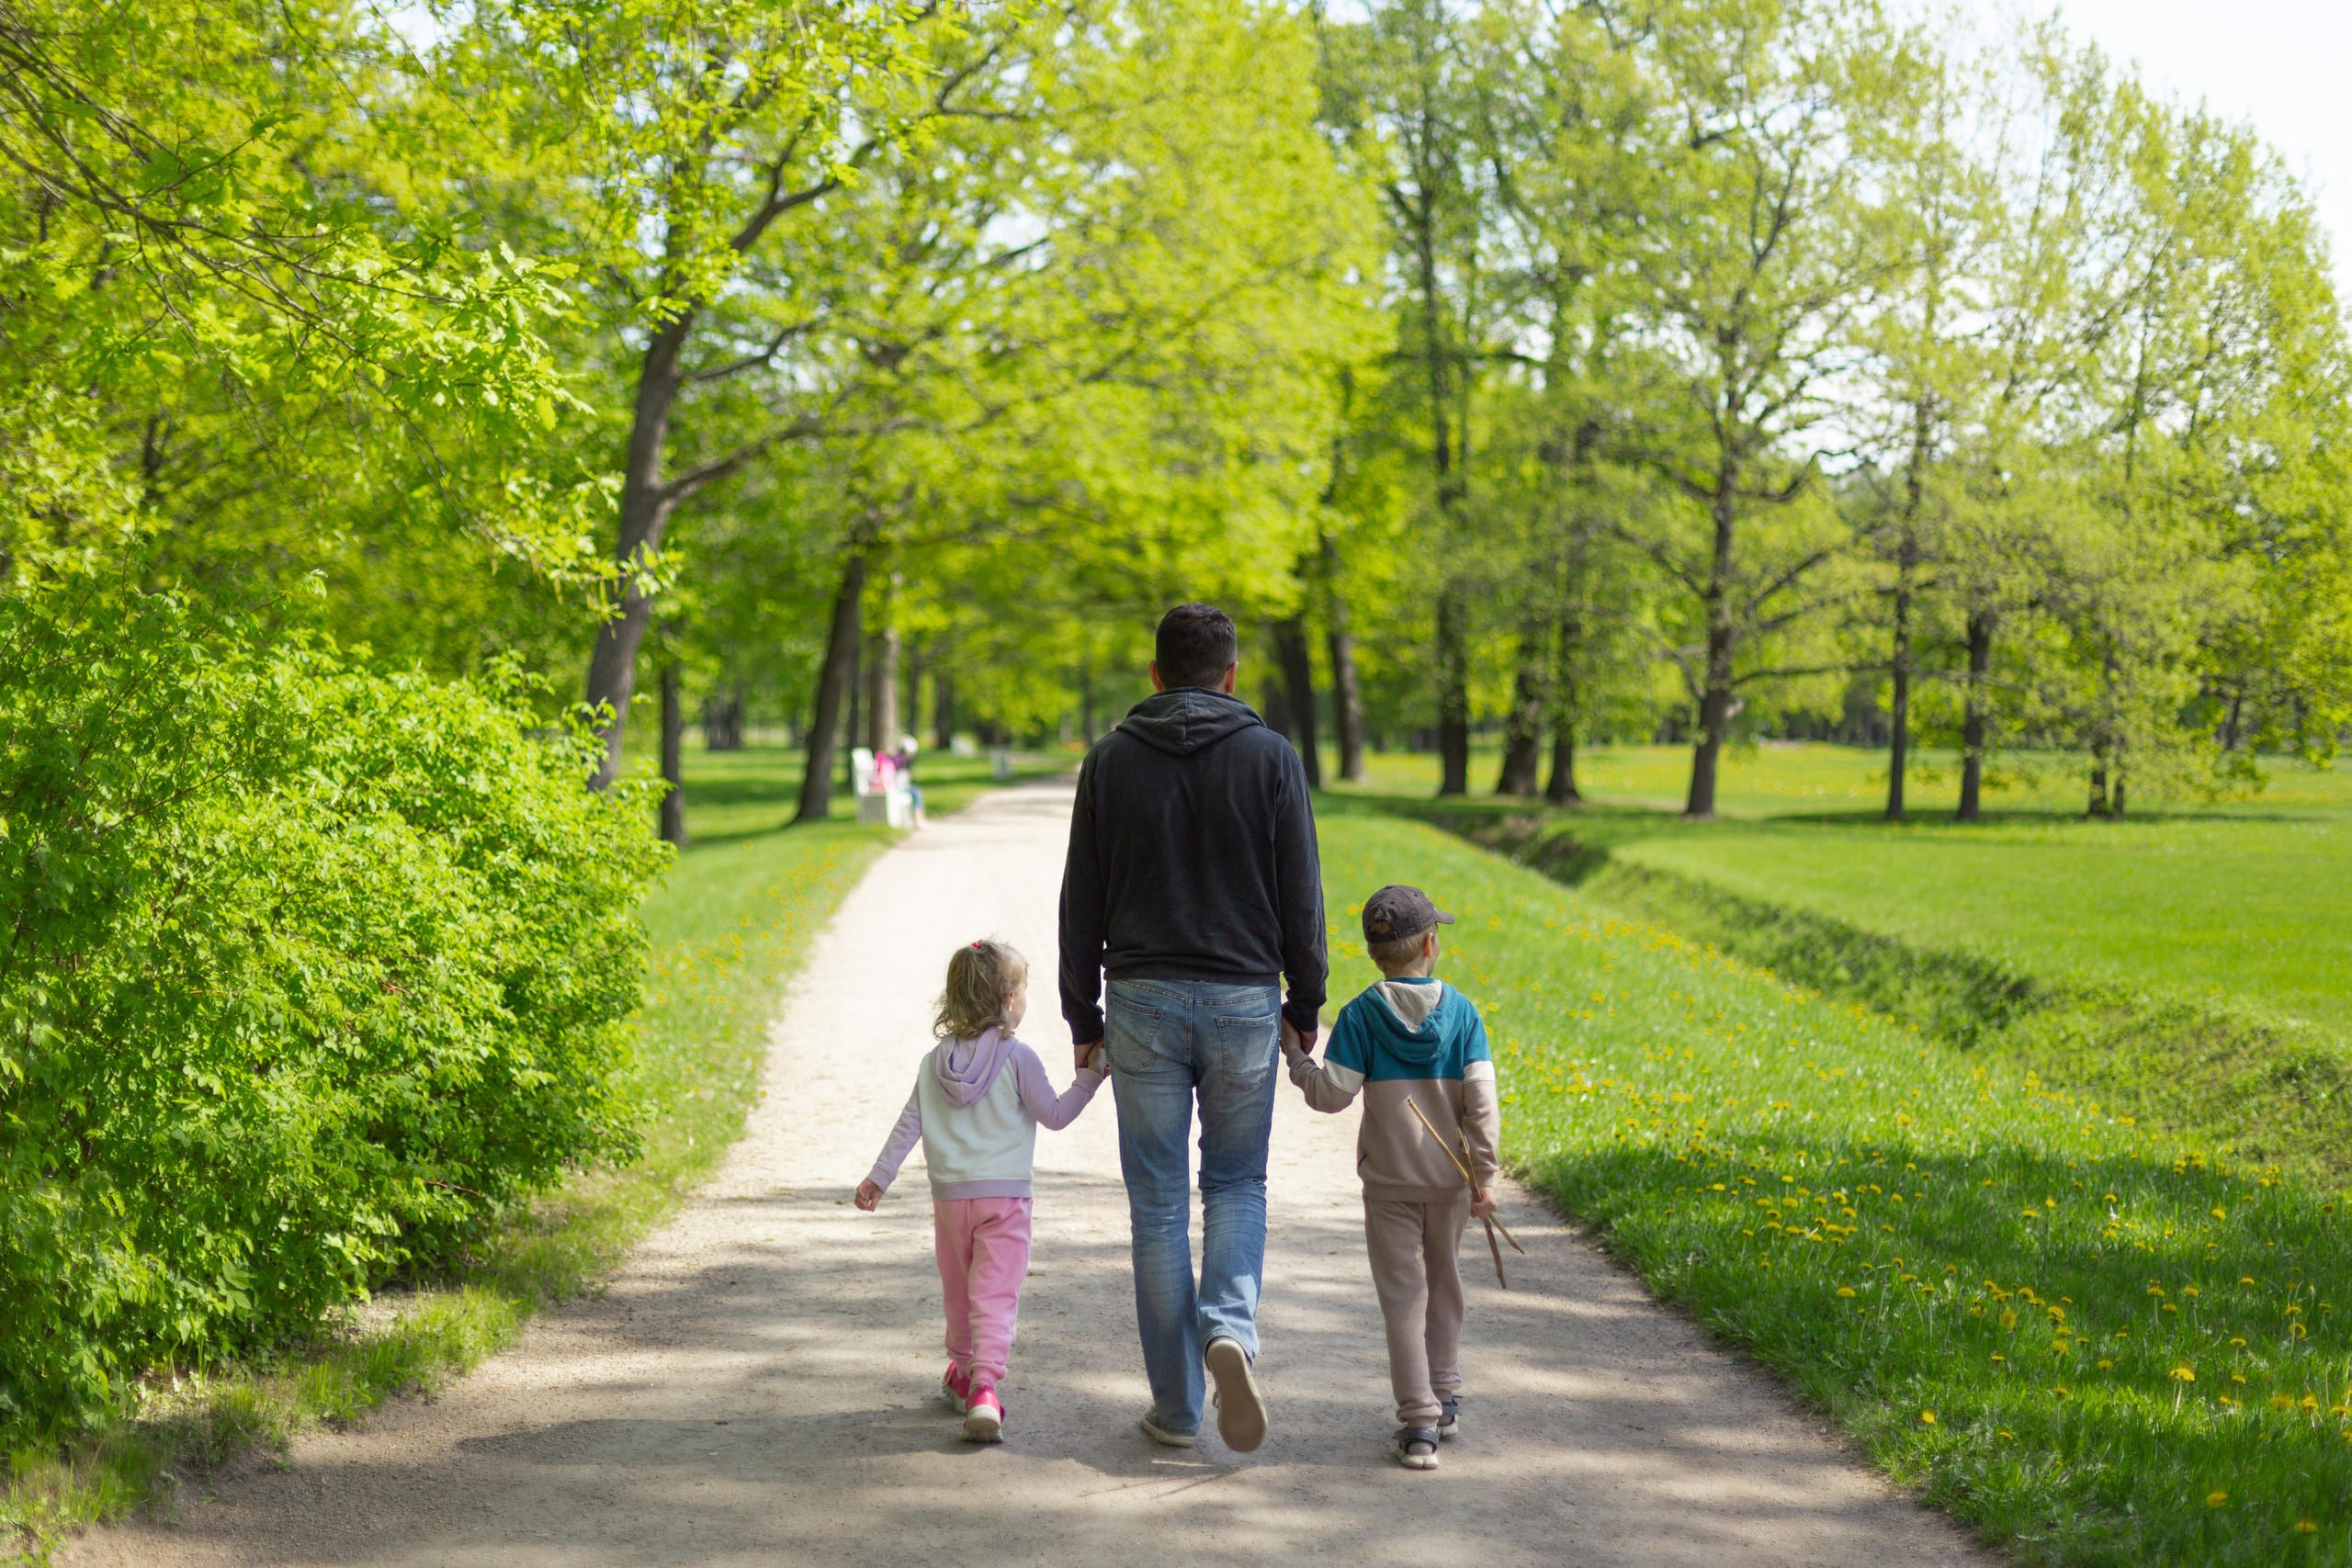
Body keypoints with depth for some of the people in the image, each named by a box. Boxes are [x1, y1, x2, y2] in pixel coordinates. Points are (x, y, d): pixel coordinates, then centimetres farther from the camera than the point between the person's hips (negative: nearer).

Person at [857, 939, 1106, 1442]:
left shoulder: (935, 1061, 4)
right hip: (1004, 1196, -4)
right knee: (995, 1296, -8)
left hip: (949, 1195, 4)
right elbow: (1055, 1116, -4)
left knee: (958, 1290, 20)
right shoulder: (1018, 1059, -9)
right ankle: (984, 1385, -24)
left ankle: (962, 1372, 37)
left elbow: (909, 1125, 5)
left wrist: (879, 1177, 11)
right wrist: (1089, 1077, 5)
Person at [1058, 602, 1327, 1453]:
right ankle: (1230, 1329, -12)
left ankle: (1176, 1408, 11)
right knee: (1236, 1184, 15)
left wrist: (1083, 1018, 10)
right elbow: (1301, 898, -2)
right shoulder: (1271, 758, -3)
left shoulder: (1111, 760, 1)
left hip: (1143, 1000, 0)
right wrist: (1306, 1006, 8)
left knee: (1157, 1204, 7)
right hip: (1243, 999, 0)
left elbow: (1083, 902, 3)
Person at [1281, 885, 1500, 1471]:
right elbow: (1481, 1100, -9)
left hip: (1389, 1181, -2)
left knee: (1404, 1296, 1)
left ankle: (1418, 1423, -5)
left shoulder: (1361, 1014, -9)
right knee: (1442, 1282, 21)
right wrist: (1485, 1176, -4)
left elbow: (1332, 1094, -13)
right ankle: (1445, 1399, 32)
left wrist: (1295, 1056, 4)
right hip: (1450, 1179, 2)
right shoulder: (1460, 1011, -5)